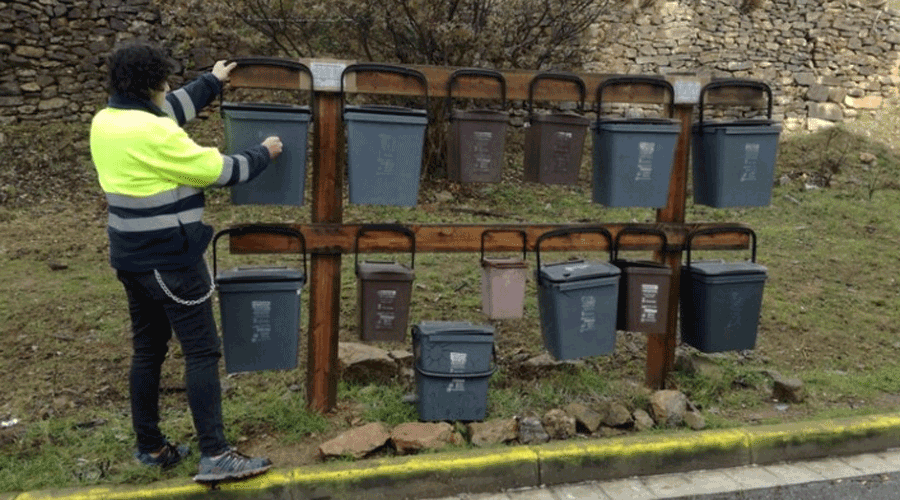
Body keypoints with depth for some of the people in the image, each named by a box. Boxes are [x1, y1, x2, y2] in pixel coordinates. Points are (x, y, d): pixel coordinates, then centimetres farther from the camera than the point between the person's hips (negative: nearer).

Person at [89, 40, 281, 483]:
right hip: (170, 260, -9)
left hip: (131, 258, 9)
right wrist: (263, 154, 1)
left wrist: (212, 82, 29)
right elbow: (217, 170, -15)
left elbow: (172, 110, 20)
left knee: (147, 349, 16)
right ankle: (215, 456, -2)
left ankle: (150, 446, 26)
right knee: (202, 351, -4)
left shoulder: (104, 122, 5)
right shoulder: (153, 134, -22)